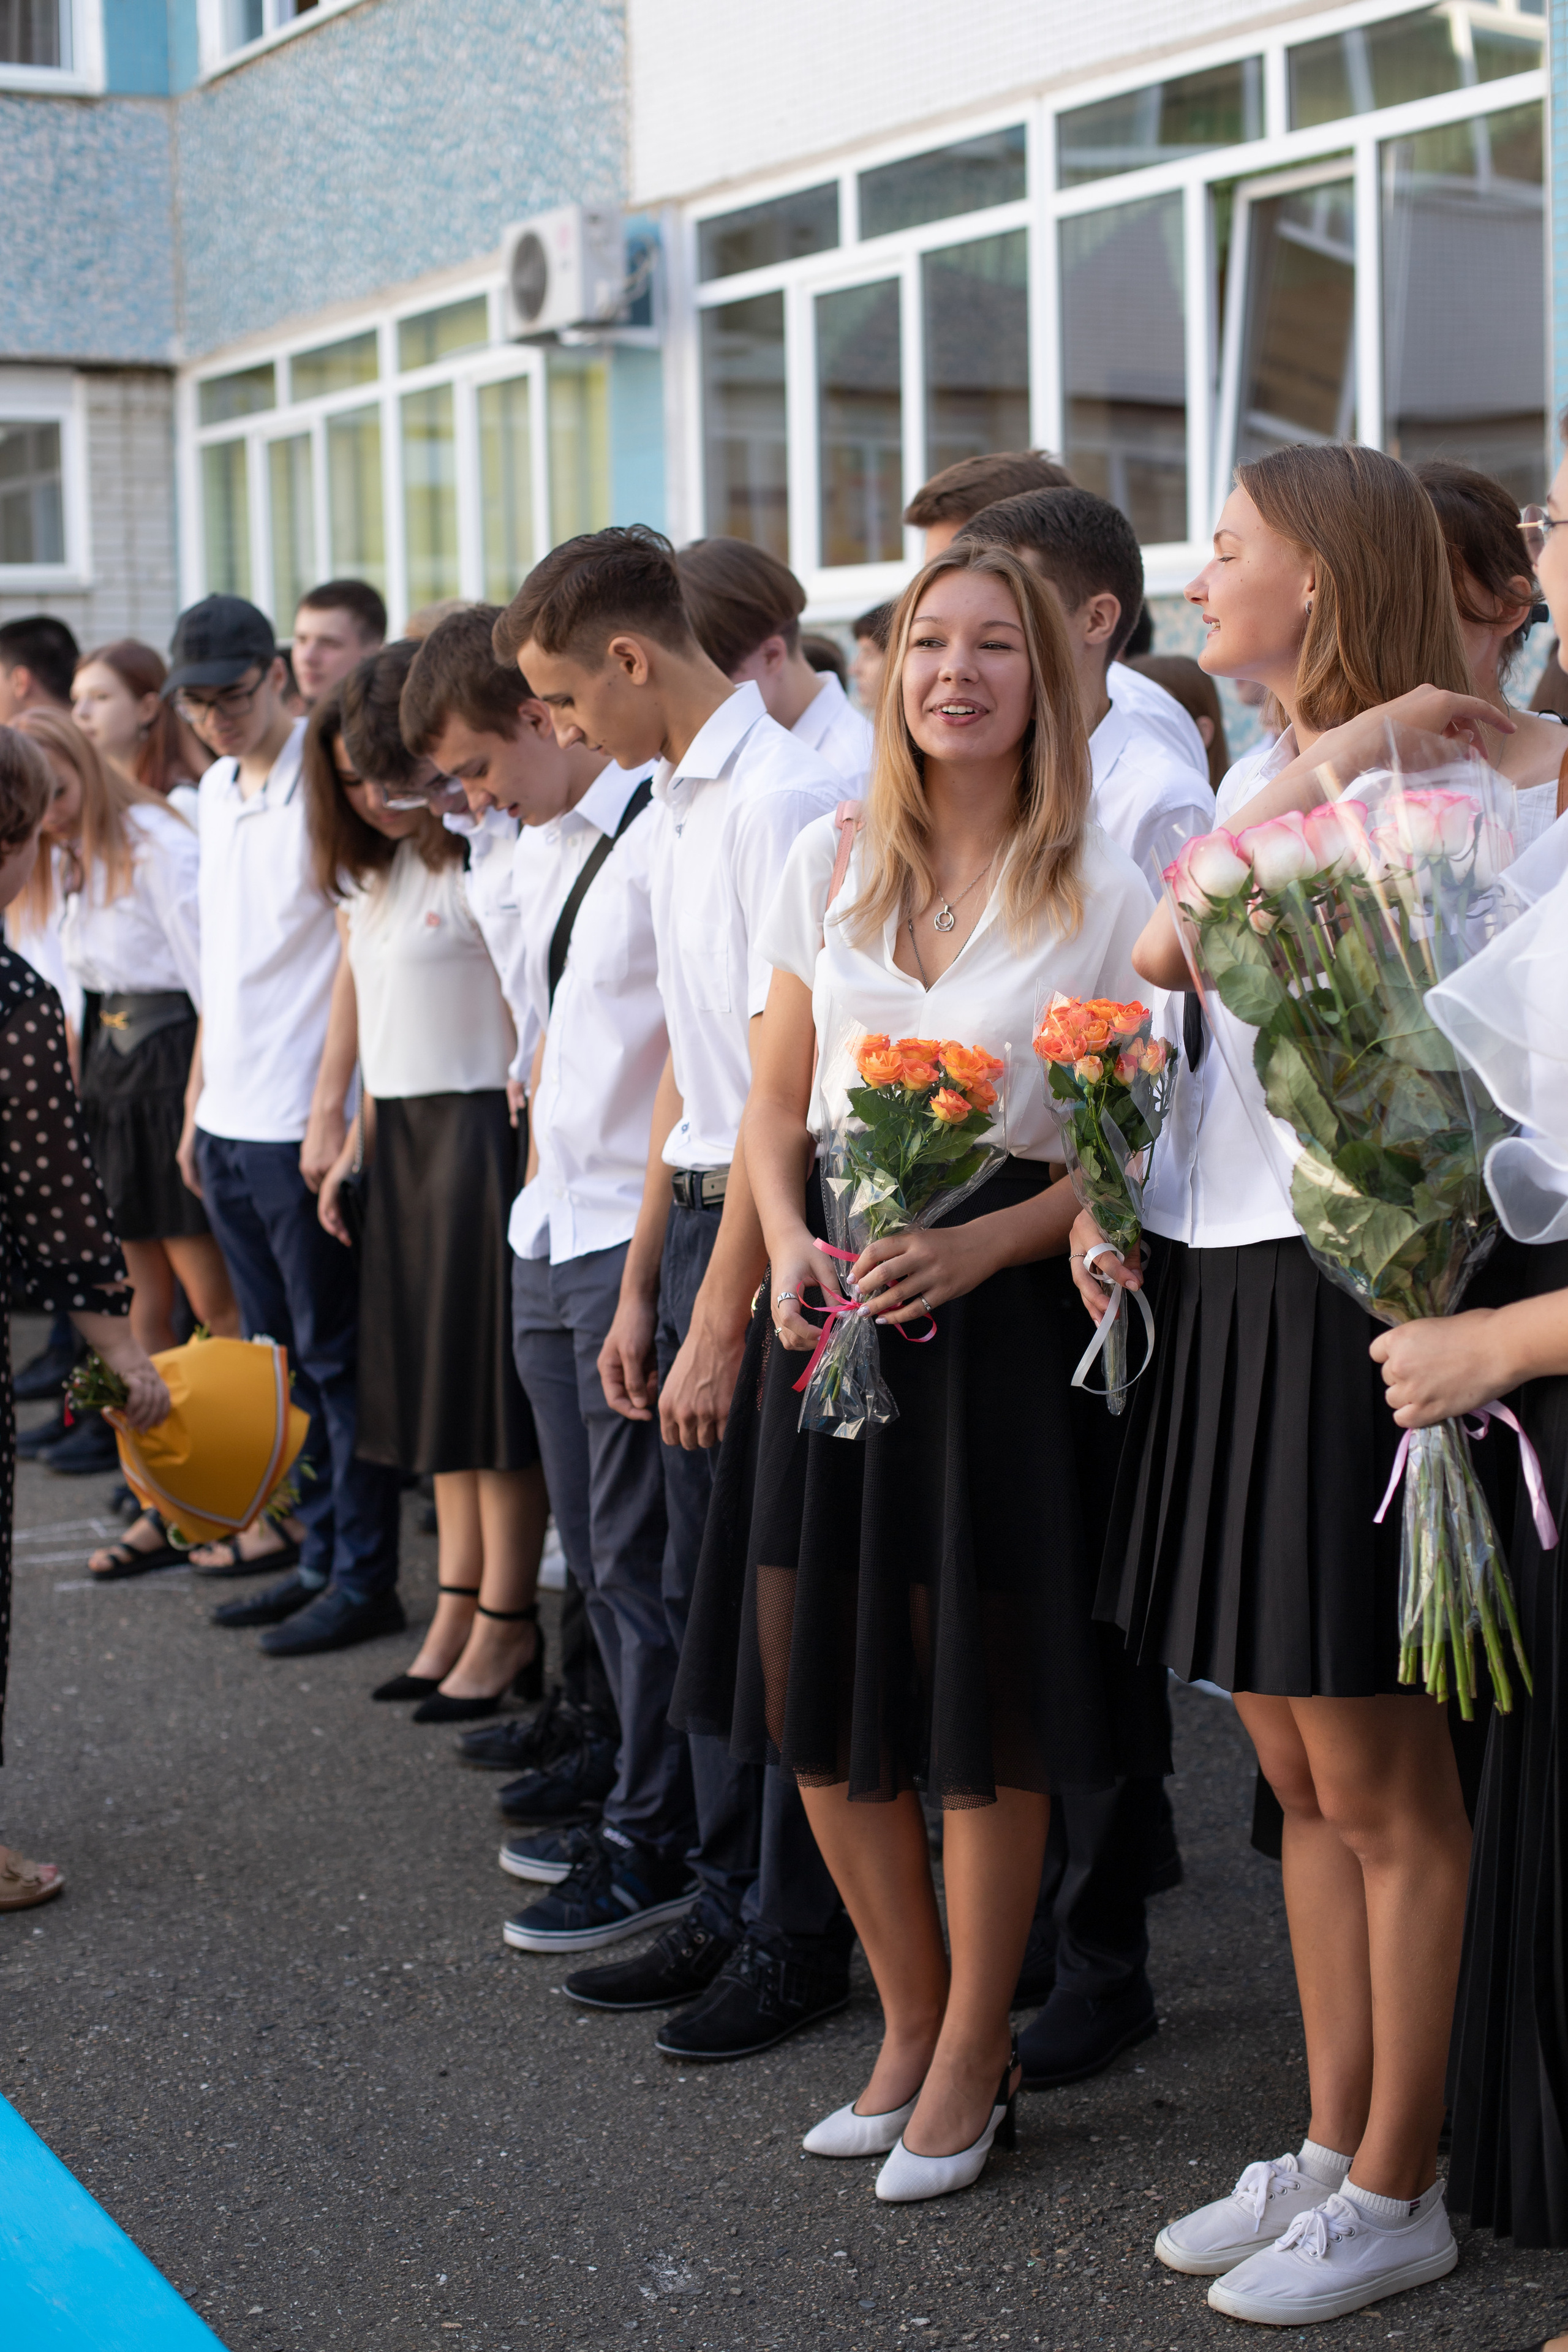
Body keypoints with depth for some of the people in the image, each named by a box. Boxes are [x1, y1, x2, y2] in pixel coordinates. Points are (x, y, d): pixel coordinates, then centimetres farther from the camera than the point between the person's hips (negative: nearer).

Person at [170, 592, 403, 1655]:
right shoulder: (218, 789, 14)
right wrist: (199, 1099, 18)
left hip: (303, 1125, -8)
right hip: (231, 1122, 8)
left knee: (334, 1358, -1)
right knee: (280, 1357, 13)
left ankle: (366, 1581, 6)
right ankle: (319, 1558, 22)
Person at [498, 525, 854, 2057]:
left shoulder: (781, 799, -17)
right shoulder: (675, 802, 12)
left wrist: (722, 1316, -18)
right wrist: (641, 1284, 18)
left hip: (780, 1234, -9)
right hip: (701, 1211, 9)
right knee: (701, 1588, 15)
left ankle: (799, 1938, 14)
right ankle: (729, 1905, 27)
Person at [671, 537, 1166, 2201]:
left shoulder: (1102, 892, -4)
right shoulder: (828, 865, 7)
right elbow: (774, 1105, 11)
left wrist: (975, 1246, -18)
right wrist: (790, 1246, -8)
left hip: (1006, 1302, -4)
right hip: (839, 1298, 4)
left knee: (984, 1702, 2)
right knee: (821, 1691, 8)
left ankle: (973, 2058, 21)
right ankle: (911, 2024, 28)